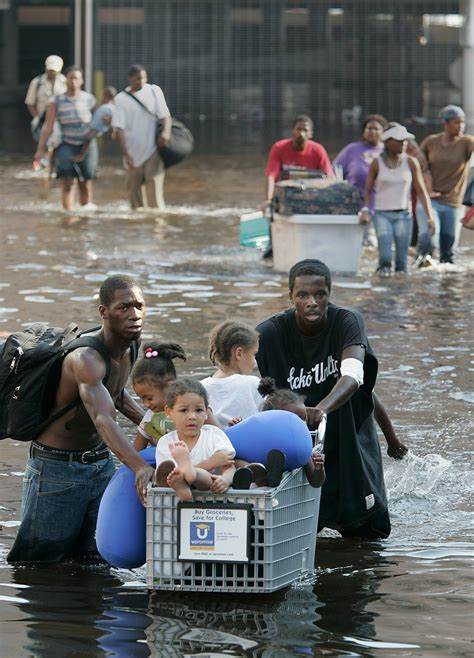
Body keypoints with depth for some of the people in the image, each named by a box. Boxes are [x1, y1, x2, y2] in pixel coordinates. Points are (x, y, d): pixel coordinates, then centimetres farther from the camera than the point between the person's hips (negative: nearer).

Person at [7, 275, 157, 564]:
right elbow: (103, 419, -45)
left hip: (101, 463, 8)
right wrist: (140, 466, -59)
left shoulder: (131, 345, 1)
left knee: (93, 561, 7)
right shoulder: (86, 358, -28)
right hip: (57, 468, -8)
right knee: (38, 563, -1)